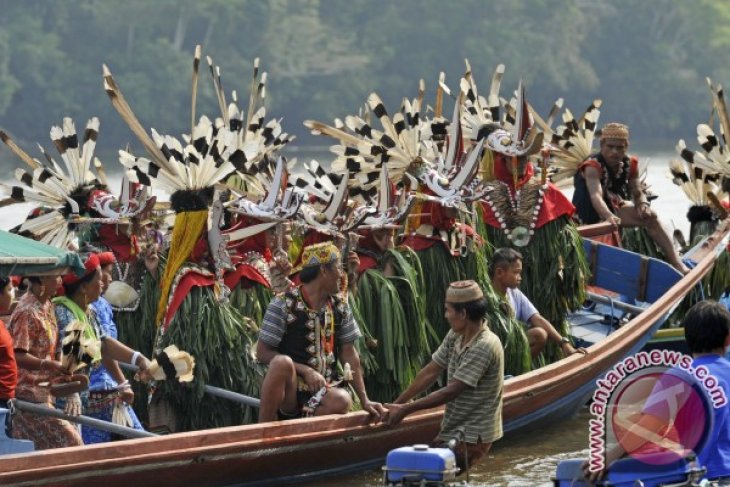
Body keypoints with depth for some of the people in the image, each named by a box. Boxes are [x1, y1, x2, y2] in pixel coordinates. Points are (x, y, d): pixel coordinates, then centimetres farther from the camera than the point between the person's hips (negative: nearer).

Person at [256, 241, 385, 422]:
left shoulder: (340, 307, 11)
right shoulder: (283, 304, -5)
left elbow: (349, 354, 11)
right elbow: (262, 352, -7)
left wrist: (365, 400, 2)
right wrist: (306, 371, -16)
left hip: (321, 393, 3)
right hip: (288, 392, -3)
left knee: (342, 401, -33)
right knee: (282, 363, -38)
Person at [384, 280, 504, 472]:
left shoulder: (484, 347, -23)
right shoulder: (455, 336, 4)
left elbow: (451, 392, -23)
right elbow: (430, 373, 8)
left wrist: (406, 409, -18)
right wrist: (397, 404, 4)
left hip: (472, 438, -8)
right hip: (453, 430, 8)